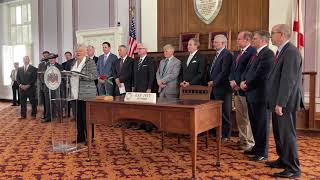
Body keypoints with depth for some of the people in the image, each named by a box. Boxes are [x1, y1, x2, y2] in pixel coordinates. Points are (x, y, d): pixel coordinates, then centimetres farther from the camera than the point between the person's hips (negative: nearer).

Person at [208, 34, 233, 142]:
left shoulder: (227, 54, -12)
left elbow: (224, 72, -20)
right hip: (215, 88, 9)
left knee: (224, 113, 0)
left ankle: (225, 136, 10)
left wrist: (214, 82, -14)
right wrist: (211, 82, 8)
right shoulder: (217, 55, 18)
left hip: (222, 89, -9)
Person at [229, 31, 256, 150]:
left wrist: (240, 84, -16)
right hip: (237, 89, 9)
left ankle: (250, 142, 9)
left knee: (248, 117, -1)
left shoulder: (253, 52, -12)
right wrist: (232, 81, -1)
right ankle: (242, 139, 25)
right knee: (239, 117, 14)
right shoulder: (237, 53, 18)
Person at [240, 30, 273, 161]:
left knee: (261, 123, 1)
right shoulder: (257, 54, 16)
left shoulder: (268, 54, -15)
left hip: (260, 94, -9)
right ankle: (257, 147, 32)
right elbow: (247, 69, 17)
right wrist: (243, 81, -1)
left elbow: (260, 74, -21)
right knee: (254, 123, 18)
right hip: (251, 94, 10)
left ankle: (262, 153, 13)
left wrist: (247, 85, -11)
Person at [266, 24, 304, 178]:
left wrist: (280, 103, -23)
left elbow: (288, 80, -23)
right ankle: (283, 160, 33)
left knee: (287, 135, -1)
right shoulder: (282, 51, 13)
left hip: (285, 102, -10)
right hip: (278, 101, 10)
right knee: (279, 133, 18)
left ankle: (293, 169, 10)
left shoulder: (291, 52, -18)